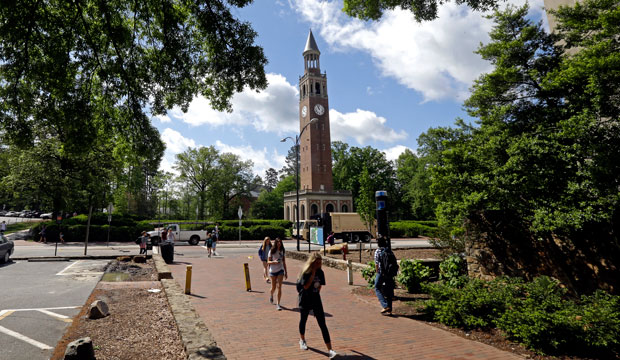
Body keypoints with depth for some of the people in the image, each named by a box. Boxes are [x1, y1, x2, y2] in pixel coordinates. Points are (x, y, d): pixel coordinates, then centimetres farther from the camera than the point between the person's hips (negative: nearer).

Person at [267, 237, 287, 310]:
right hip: (273, 271, -1)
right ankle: (271, 295, 45)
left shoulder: (282, 251, 2)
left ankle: (278, 304, 1)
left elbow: (284, 262, 8)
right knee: (273, 287, 10)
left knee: (279, 287, -8)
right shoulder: (271, 251, -5)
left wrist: (286, 272, 9)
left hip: (280, 270, 1)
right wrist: (274, 262, -24)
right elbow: (268, 262, -4)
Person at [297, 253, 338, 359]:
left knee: (322, 324, -3)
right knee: (303, 320, 18)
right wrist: (313, 273, -27)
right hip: (305, 300, -3)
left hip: (316, 299, 3)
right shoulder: (305, 272, -17)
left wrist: (317, 292, 1)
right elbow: (306, 286, -25)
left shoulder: (320, 272, -3)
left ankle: (330, 350, -5)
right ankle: (302, 340, 45)